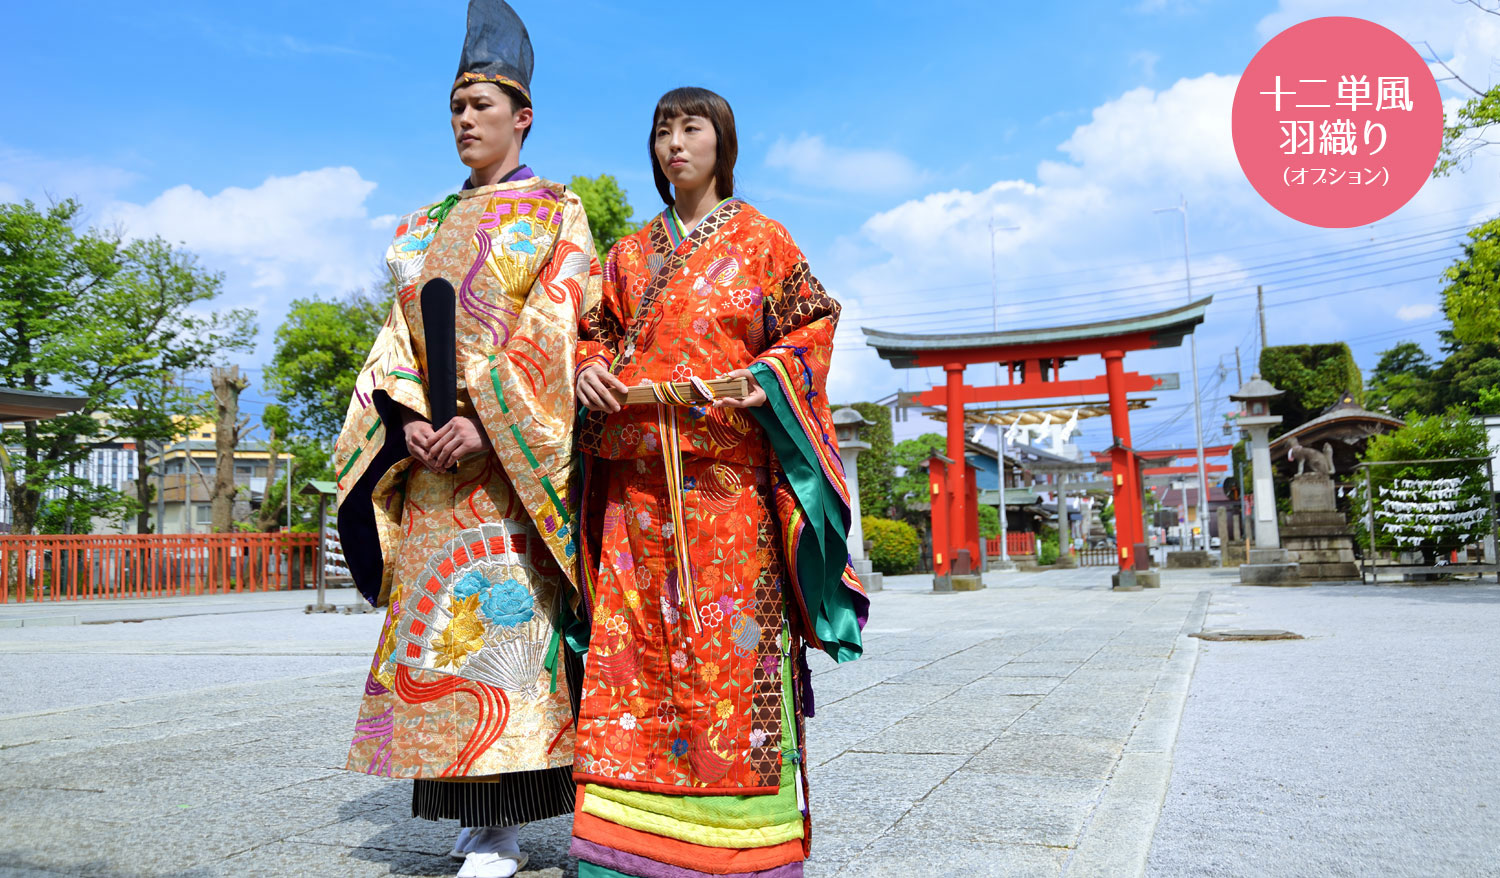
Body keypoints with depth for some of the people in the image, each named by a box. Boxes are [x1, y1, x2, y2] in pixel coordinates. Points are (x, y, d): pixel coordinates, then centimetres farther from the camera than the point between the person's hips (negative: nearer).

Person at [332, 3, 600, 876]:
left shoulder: (558, 214, 5)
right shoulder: (427, 227, 21)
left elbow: (555, 330, -8)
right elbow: (402, 337, 13)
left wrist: (488, 423, -18)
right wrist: (411, 417, -6)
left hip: (517, 446, -5)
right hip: (435, 451, 6)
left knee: (505, 615, -8)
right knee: (447, 618, 3)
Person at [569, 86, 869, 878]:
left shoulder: (761, 239, 10)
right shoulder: (630, 253, 20)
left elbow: (811, 330, 5)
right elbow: (595, 329, 21)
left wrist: (760, 383, -12)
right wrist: (589, 368, -2)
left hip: (729, 477, -3)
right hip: (639, 482, 4)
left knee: (733, 642, -6)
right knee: (634, 643, 0)